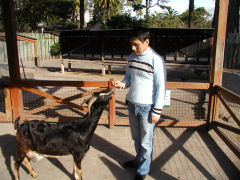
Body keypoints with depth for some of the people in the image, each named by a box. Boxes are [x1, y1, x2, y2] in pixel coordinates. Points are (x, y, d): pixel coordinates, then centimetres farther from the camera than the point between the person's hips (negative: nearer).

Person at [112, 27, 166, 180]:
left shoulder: (156, 60, -16)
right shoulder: (131, 58, 4)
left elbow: (161, 88, -14)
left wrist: (157, 111, -13)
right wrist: (122, 84, -7)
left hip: (147, 107, -6)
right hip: (132, 104, 6)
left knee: (146, 141, 8)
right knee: (136, 137, 21)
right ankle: (139, 160, 43)